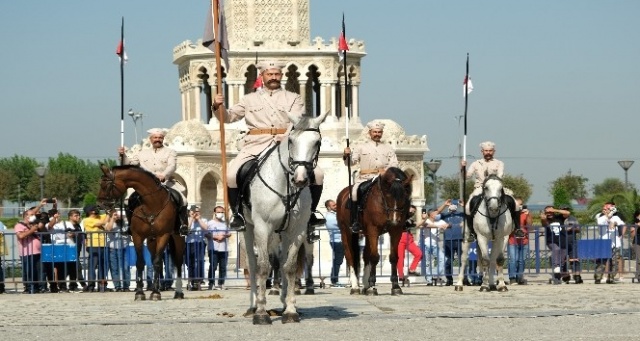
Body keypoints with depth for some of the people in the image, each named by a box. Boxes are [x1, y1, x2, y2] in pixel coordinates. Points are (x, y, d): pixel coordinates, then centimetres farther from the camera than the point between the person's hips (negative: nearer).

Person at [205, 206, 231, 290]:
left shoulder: (225, 223, 17)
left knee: (223, 267, 3)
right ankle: (211, 284, -5)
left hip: (224, 248, 4)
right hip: (214, 248, -4)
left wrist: (225, 235, -4)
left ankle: (221, 284, 7)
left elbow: (229, 233, 18)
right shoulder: (210, 223, 3)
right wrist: (216, 237, -13)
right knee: (213, 266, -8)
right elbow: (206, 234, -5)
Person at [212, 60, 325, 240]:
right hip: (257, 146, 0)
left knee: (317, 174, -17)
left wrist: (287, 138, -23)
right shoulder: (250, 99, 19)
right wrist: (218, 107, -7)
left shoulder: (294, 99, 15)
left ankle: (310, 214, 0)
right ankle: (237, 214, -2)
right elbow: (229, 116, 16)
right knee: (232, 174, -22)